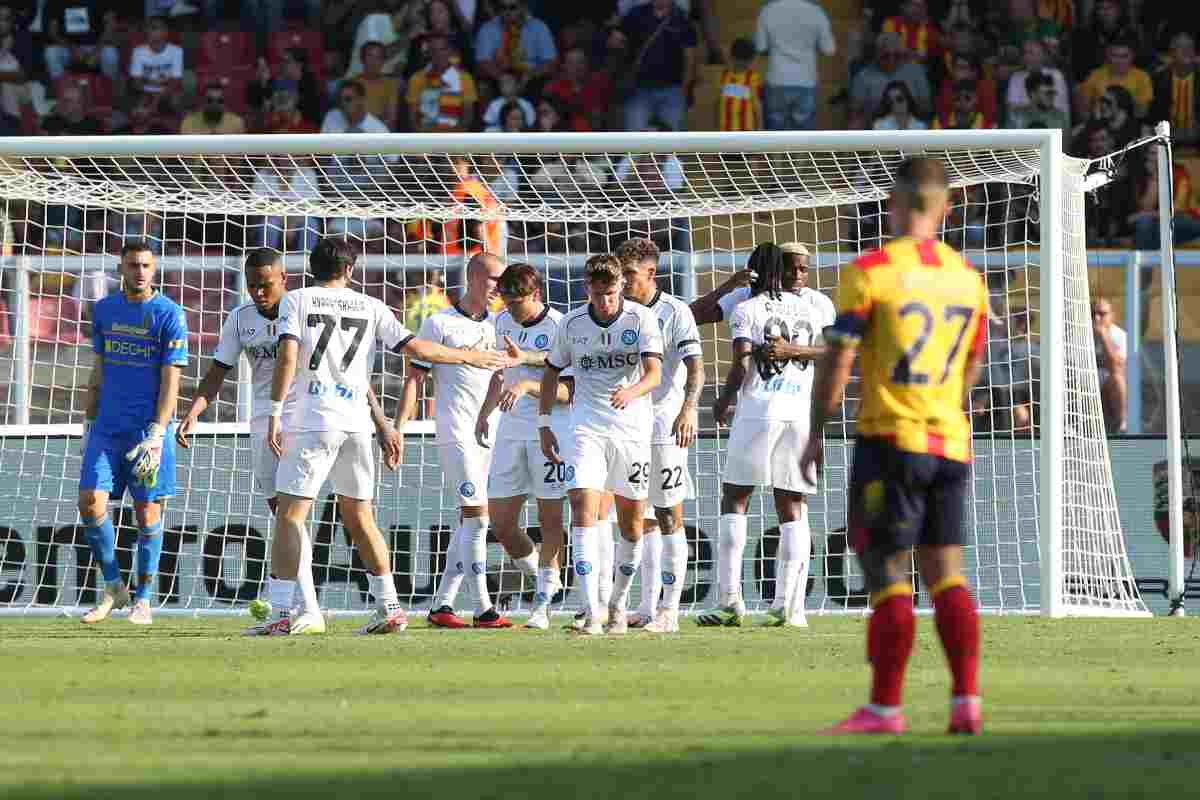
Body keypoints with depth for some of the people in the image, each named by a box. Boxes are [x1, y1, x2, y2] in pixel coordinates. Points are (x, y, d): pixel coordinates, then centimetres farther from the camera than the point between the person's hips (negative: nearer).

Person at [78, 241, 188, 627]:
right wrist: (89, 423, 16)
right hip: (107, 428, 4)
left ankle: (143, 599, 12)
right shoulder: (104, 311, 10)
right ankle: (113, 588, 8)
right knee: (90, 501, -8)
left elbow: (171, 380, -9)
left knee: (148, 512, 0)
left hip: (150, 428, -4)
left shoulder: (168, 315, -5)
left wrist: (156, 434, -17)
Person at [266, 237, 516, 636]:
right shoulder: (370, 307, 10)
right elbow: (416, 348, 7)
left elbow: (287, 356, -10)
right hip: (356, 422, 4)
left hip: (312, 420, -4)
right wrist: (469, 357, 20)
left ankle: (281, 611, -13)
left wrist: (275, 413, -10)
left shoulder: (296, 301, 3)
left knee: (290, 514, -3)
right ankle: (390, 608, 14)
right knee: (359, 517, 15)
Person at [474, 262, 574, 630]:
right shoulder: (504, 322, 9)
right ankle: (545, 578, 23)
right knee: (501, 524, 3)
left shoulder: (559, 327, -12)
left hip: (550, 430, -6)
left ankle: (542, 604, 2)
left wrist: (528, 385, -29)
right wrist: (484, 412, 26)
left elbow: (568, 392, -16)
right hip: (511, 430, 6)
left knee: (550, 518, -3)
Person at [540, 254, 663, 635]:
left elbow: (654, 372, -16)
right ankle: (593, 612, -20)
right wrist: (544, 425, 9)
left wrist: (631, 392, -37)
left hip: (632, 429, 0)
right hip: (586, 429, 0)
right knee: (583, 509, -17)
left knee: (632, 521, 6)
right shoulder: (571, 325, 0)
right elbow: (552, 371, 13)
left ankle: (618, 604, 27)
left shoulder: (642, 319, -6)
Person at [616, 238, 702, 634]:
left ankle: (669, 611, -3)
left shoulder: (675, 312, -7)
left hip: (665, 426, -6)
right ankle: (648, 607, 13)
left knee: (669, 516, -4)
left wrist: (690, 408, -32)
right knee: (643, 520, 9)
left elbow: (695, 366, -17)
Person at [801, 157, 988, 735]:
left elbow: (837, 362, -9)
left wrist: (815, 435, 0)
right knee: (945, 572, 9)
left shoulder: (870, 272, -9)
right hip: (951, 443, 5)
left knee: (887, 573, -1)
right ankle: (966, 700, 0)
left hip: (890, 438, -5)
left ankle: (885, 707, -1)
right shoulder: (967, 277, 8)